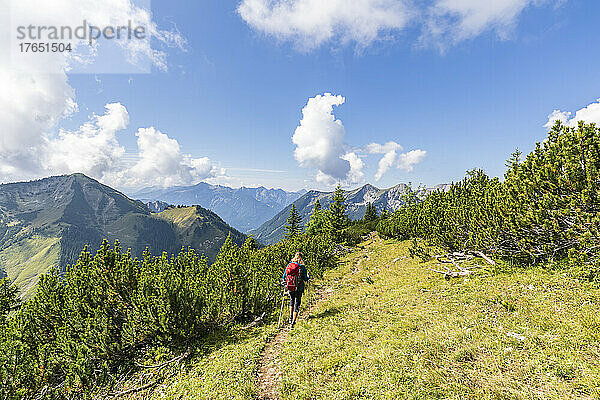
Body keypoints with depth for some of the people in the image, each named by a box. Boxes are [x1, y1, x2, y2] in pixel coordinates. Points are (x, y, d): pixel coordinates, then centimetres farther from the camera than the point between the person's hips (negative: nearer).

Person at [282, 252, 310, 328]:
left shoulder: (289, 265, -4)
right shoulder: (302, 267, -12)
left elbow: (284, 276, 4)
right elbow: (305, 279, -7)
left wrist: (285, 282, 23)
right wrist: (308, 277, 14)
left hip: (290, 287, 3)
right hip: (298, 288, -3)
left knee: (292, 300, 28)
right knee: (297, 303, 11)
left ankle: (291, 317, 26)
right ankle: (293, 321, 7)